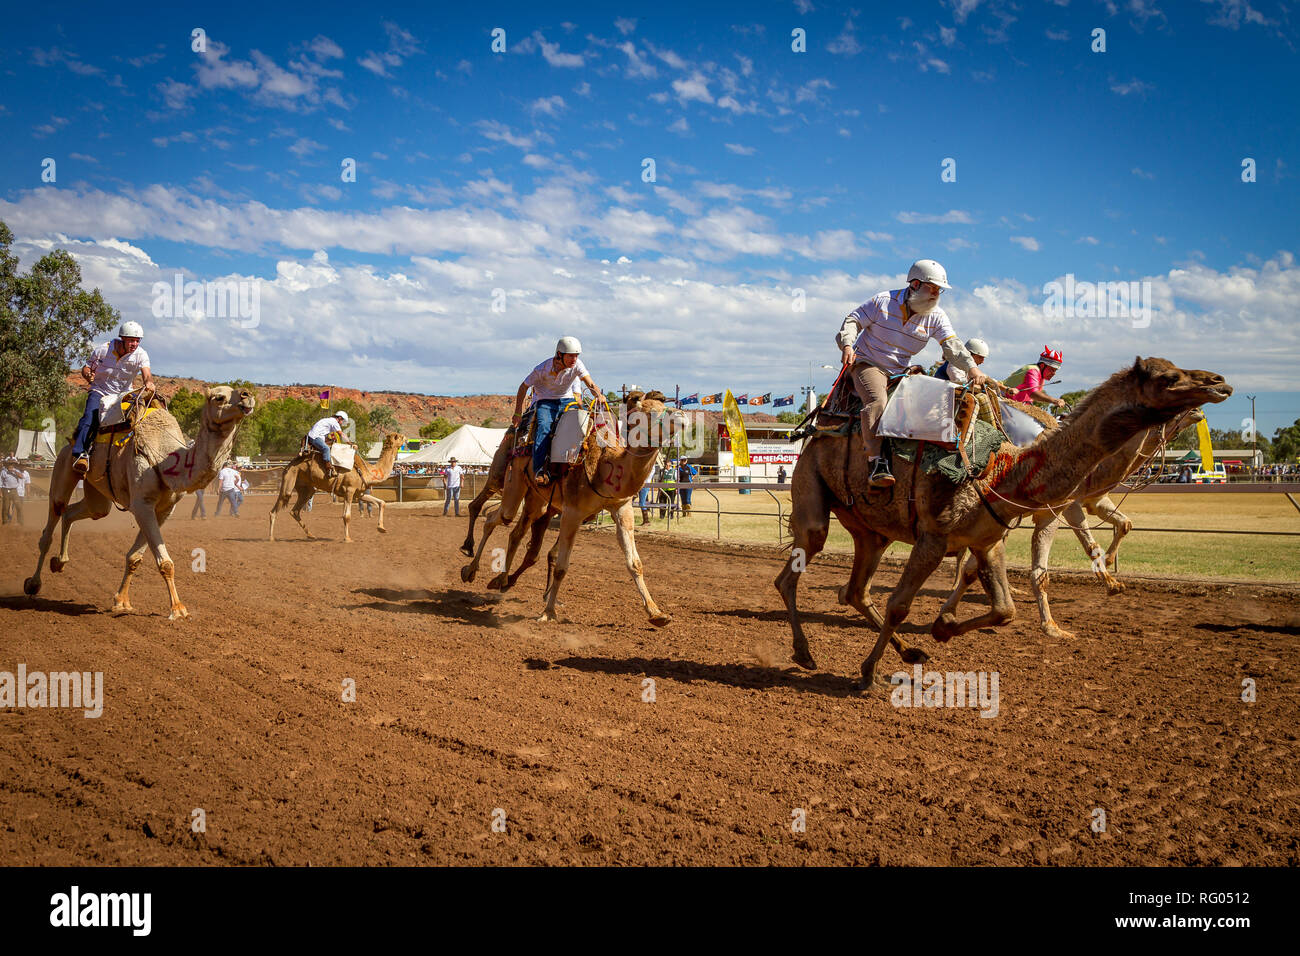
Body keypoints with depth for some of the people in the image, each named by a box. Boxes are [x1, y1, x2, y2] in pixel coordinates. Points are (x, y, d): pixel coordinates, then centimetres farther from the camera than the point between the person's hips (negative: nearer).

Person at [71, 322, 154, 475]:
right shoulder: (102, 350, -8)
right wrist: (88, 376, -21)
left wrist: (149, 383, -47)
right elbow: (86, 367, 3)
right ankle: (81, 453, -33)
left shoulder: (140, 354, -8)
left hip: (124, 394, 2)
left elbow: (147, 374, -23)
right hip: (100, 392, -2)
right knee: (90, 415, -28)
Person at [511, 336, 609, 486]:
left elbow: (590, 384, -19)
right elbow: (523, 387, -6)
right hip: (544, 402, -4)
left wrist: (599, 395, -43)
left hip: (566, 401, 4)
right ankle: (539, 469, -38)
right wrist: (518, 413, -6)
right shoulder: (542, 369, -18)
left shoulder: (576, 365, -12)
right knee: (544, 426, -32)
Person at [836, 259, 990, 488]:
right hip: (868, 364, -5)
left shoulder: (936, 317, -1)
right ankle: (877, 461, -38)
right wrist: (847, 344, -24)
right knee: (877, 402, -32)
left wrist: (971, 367, -28)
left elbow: (952, 345, -10)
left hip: (902, 370, 6)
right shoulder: (883, 301, -9)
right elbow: (853, 320, -4)